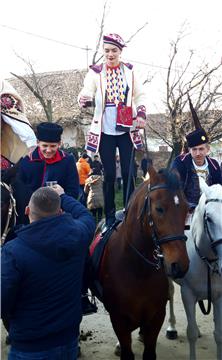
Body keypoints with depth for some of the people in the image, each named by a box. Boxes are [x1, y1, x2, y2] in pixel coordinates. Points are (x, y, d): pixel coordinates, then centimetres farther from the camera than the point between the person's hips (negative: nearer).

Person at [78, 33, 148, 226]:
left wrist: (141, 114, -3)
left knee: (128, 172, 2)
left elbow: (140, 95, 12)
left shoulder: (129, 71, 6)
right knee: (109, 174, 2)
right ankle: (110, 215, 14)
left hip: (126, 129, 1)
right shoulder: (95, 72, 0)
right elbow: (87, 91, -13)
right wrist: (85, 99, -35)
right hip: (105, 131, -1)